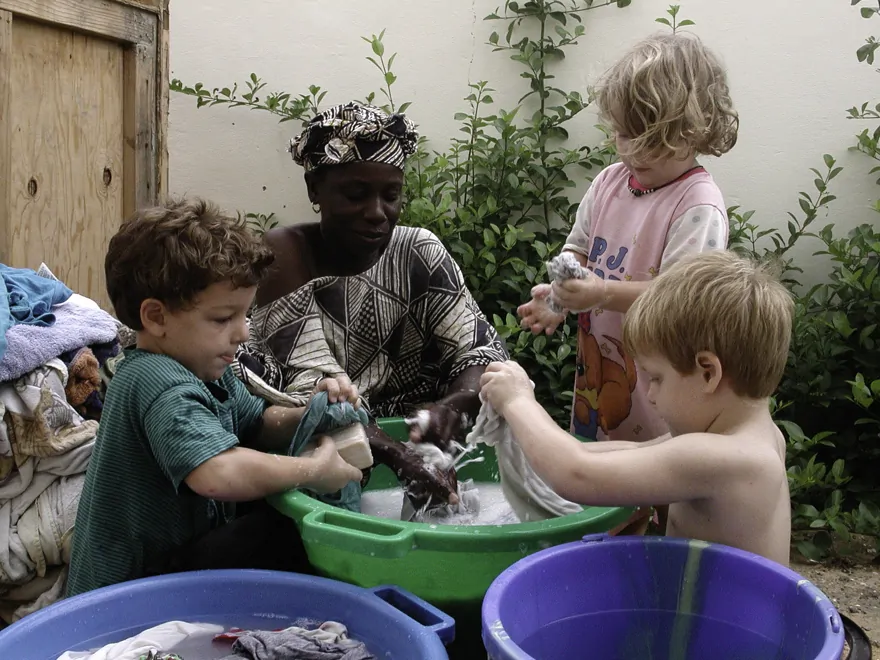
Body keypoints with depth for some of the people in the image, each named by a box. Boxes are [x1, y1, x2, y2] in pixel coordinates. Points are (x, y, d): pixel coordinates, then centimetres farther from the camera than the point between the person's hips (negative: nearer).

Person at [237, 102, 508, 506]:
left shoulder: (419, 253, -1)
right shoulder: (284, 256, -11)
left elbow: (482, 353, -8)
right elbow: (314, 392, -22)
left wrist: (453, 405, -32)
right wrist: (399, 458, -38)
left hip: (409, 437, 1)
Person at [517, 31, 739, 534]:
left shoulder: (698, 205, -17)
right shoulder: (610, 181, 5)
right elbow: (579, 250, 11)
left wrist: (601, 294, -34)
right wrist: (558, 295, -10)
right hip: (599, 370, 7)